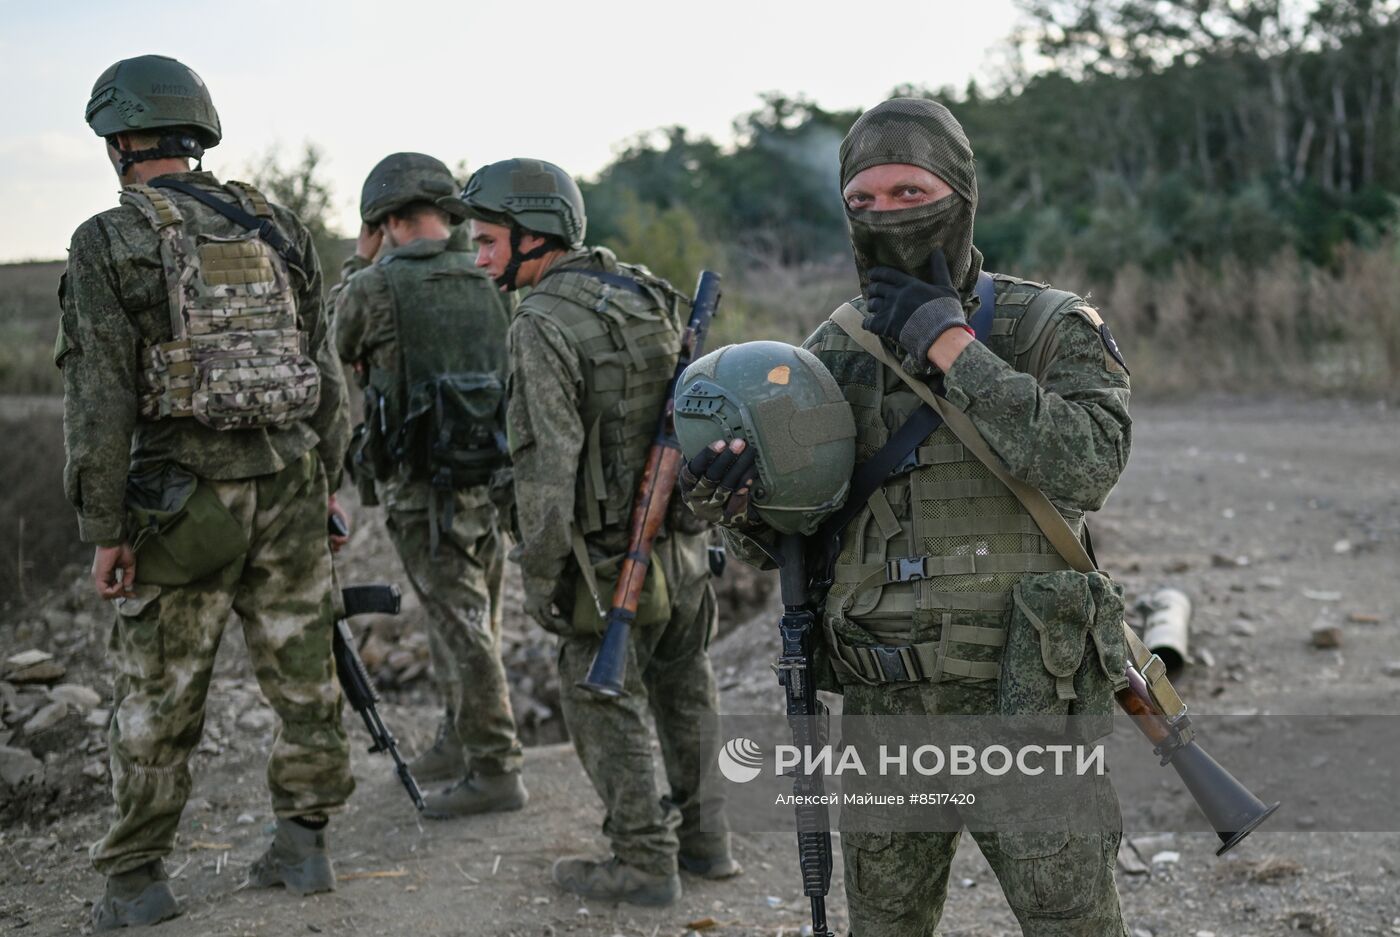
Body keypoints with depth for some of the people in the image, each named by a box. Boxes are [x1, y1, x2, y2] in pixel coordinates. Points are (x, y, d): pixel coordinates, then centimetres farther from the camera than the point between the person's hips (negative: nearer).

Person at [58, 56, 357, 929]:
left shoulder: (111, 243, -7)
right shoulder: (277, 227, 6)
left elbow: (101, 397, -11)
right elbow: (325, 367, 9)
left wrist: (106, 528, -7)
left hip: (182, 501, -4)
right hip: (288, 487, 4)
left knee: (156, 696, 8)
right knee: (302, 676, 12)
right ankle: (304, 846, 22)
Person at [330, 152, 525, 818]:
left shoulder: (375, 287, -10)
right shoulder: (489, 284, 5)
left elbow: (337, 347, 10)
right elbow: (517, 377, 11)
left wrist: (359, 261, 15)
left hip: (423, 492, -6)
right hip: (491, 481, 6)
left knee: (461, 626, -2)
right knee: (470, 618, 18)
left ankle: (494, 770, 1)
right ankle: (459, 742, 32)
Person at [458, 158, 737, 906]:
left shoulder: (545, 325, -17)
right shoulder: (651, 298, 7)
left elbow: (547, 462, -22)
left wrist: (538, 573, -15)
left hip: (611, 560, -7)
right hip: (684, 544, 8)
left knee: (605, 706, 6)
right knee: (684, 692, 19)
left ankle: (644, 864, 13)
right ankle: (705, 836, 30)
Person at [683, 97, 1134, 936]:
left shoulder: (1052, 328, -4)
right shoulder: (832, 353, 7)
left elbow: (1087, 466, -23)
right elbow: (780, 541, 10)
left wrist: (951, 347, -20)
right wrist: (728, 496, -13)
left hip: (1025, 712, -3)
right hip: (884, 713, 4)